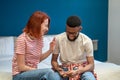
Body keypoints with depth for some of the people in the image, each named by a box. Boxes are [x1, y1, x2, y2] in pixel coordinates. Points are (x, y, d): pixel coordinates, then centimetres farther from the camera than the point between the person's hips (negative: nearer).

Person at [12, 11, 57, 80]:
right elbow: (21, 67, -17)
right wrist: (45, 72, -14)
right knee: (48, 72, -30)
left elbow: (38, 59, 9)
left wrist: (50, 50, -5)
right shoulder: (22, 39, -19)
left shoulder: (39, 38, 2)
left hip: (33, 73, 7)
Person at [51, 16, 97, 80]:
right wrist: (58, 69, -23)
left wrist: (77, 72, -30)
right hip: (65, 69, 1)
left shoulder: (87, 41, -12)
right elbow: (54, 60, 0)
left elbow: (91, 65, -12)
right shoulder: (58, 39, -8)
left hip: (82, 69, -1)